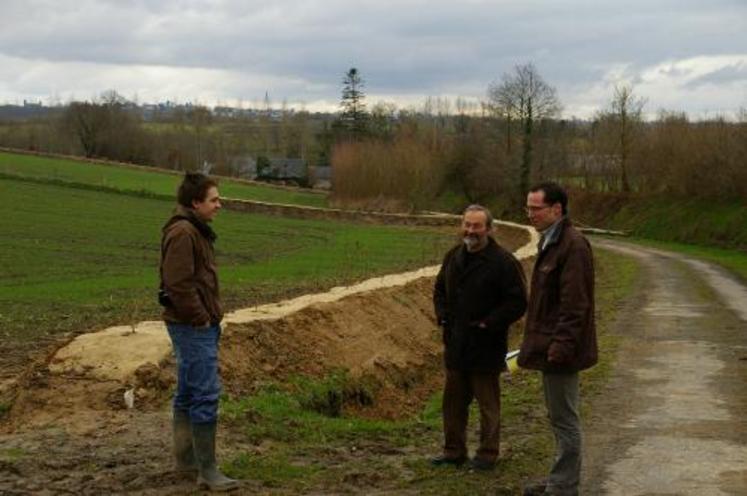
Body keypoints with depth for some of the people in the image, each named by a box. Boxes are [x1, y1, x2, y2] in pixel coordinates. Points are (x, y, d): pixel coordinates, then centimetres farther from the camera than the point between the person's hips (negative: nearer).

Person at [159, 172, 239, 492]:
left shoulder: (195, 231, 15)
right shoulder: (182, 233, -18)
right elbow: (179, 284, -24)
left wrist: (209, 317, 15)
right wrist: (201, 319, -16)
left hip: (200, 326, 11)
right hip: (194, 327, -11)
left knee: (188, 392, 17)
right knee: (205, 395, -9)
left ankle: (185, 458, 28)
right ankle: (207, 471, -5)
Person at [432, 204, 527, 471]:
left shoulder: (503, 262, -14)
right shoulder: (453, 256, 9)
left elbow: (517, 302, -15)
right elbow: (440, 290, 22)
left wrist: (488, 324, -17)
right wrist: (443, 316, 6)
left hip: (486, 347, -7)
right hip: (456, 344, 7)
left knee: (488, 403, 4)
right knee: (454, 400, 14)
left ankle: (488, 454, 15)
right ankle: (454, 451, 26)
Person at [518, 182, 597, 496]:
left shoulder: (573, 246, -18)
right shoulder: (550, 243, 15)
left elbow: (574, 304, -23)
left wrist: (560, 345, -26)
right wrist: (536, 341, 19)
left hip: (561, 350, -11)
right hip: (550, 348, 11)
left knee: (564, 419, -2)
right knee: (558, 417, 18)